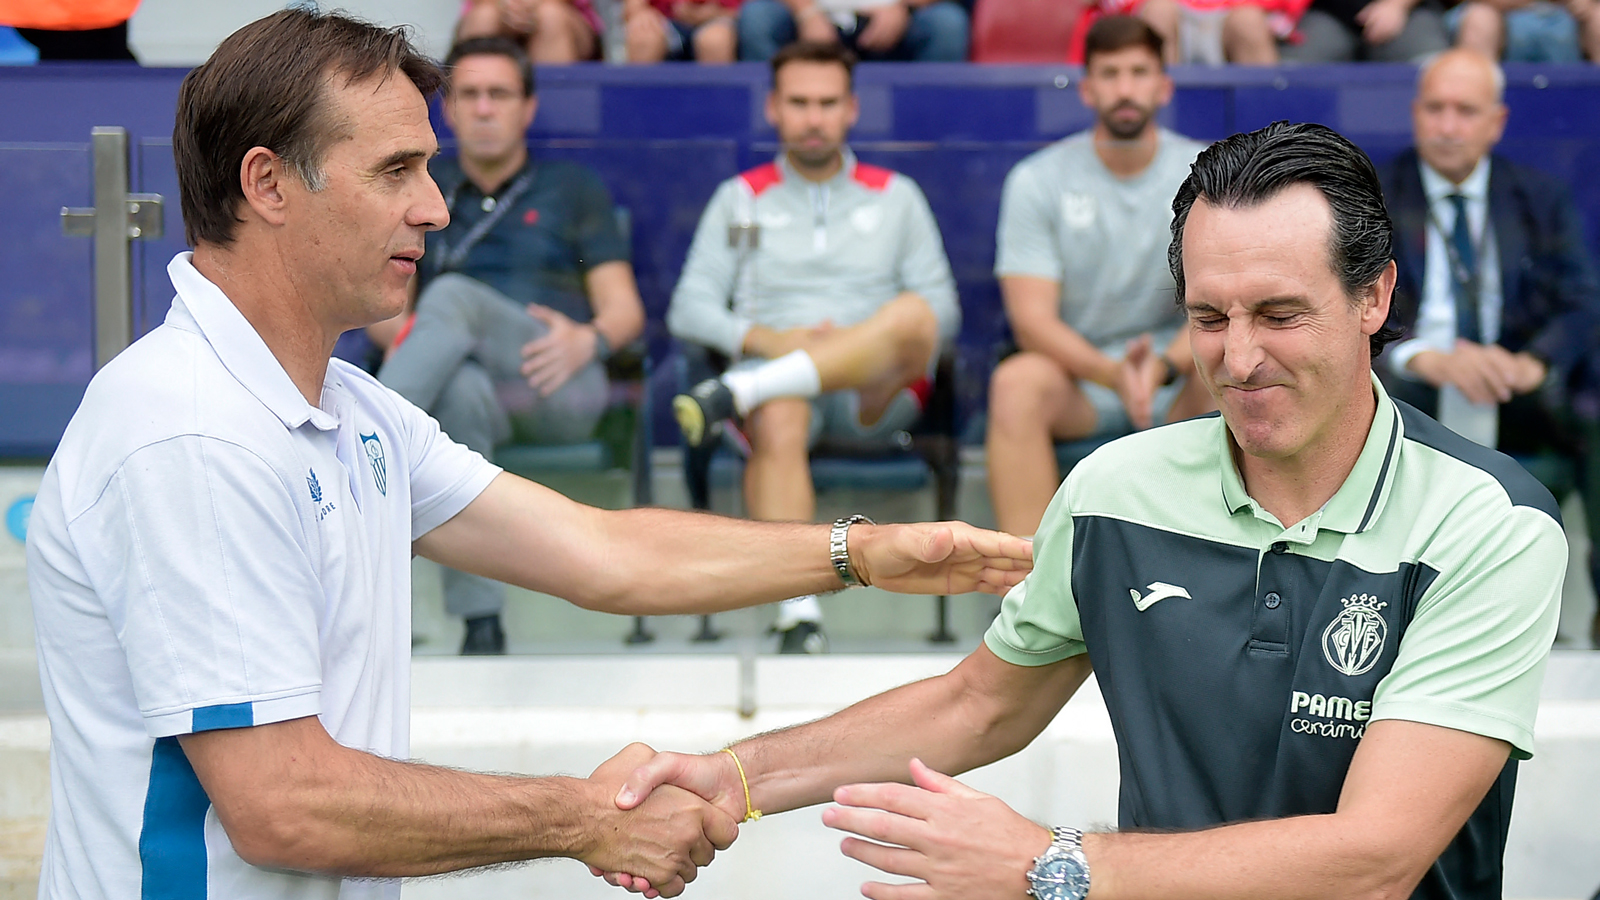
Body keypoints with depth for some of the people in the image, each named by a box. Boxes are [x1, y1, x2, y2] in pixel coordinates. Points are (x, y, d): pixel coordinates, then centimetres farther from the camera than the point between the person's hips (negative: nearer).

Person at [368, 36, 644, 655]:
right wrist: (406, 337, -9)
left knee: (452, 296, -32)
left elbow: (625, 311, 11)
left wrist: (588, 339, -14)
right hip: (475, 381, 1)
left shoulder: (574, 191, 22)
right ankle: (480, 624, -47)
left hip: (562, 392, -1)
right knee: (460, 391, -41)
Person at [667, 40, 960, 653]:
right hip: (775, 377, 0)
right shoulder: (740, 199, 21)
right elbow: (689, 309, 11)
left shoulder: (896, 197, 22)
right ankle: (799, 615, -49)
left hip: (874, 396, 1)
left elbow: (943, 309, 12)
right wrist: (766, 340, -9)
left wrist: (866, 343, -9)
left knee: (913, 315, -34)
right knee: (779, 420, -39)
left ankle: (738, 393, -40)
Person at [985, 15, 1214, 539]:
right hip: (1076, 376, 0)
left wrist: (1162, 368, -29)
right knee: (1017, 382, -33)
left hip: (1178, 382, 1)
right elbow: (1033, 319, -9)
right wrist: (1112, 373, -29)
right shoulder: (1038, 180, -1)